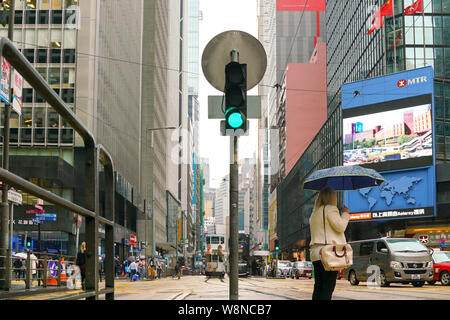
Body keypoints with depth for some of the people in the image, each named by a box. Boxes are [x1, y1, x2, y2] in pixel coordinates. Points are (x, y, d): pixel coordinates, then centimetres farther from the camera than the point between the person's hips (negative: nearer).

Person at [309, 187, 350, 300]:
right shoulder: (330, 209, -3)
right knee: (328, 287, -9)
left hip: (315, 252, 8)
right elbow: (340, 226, -8)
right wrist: (345, 214, 5)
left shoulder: (315, 212, 22)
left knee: (318, 287, 6)